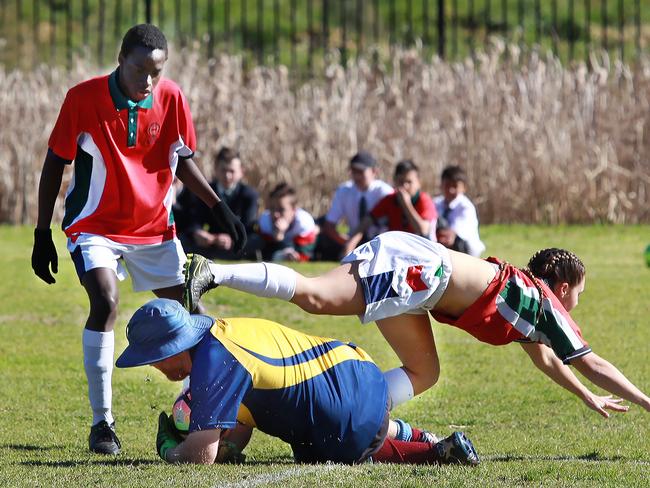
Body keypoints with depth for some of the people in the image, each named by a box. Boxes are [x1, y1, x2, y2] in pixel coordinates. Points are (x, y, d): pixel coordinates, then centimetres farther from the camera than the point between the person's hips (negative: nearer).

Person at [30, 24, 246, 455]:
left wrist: (220, 208, 0)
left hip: (155, 226, 4)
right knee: (106, 303, -24)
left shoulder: (171, 98, -7)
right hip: (95, 227, -4)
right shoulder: (84, 98, -16)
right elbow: (55, 164, -5)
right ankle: (102, 423, -17)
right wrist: (42, 234, -6)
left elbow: (183, 160, 9)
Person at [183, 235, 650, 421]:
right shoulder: (547, 303, 10)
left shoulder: (524, 288, 32)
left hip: (406, 256, 9)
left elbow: (545, 357, 49)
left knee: (423, 372, 11)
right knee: (315, 297, -24)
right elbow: (592, 364, 11)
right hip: (418, 267, -9)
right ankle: (212, 274, -36)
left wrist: (590, 399, 56)